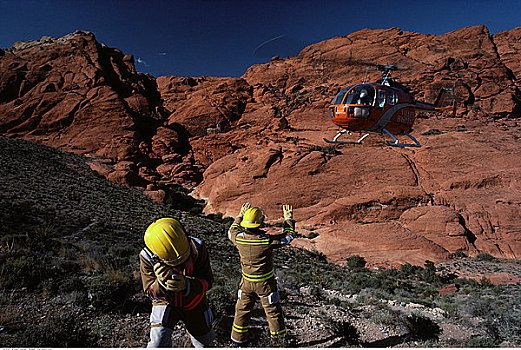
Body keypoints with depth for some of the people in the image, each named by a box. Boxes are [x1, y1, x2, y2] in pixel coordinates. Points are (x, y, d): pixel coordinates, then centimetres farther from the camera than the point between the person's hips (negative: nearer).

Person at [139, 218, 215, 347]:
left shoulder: (197, 248, -27)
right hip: (166, 303, -1)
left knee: (204, 343, 16)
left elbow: (207, 280, -22)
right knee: (158, 343, -20)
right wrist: (161, 283, -42)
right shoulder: (147, 257, -26)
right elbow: (151, 292, -18)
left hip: (194, 303, 1)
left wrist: (186, 285, -42)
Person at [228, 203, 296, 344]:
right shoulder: (268, 240, -28)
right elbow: (289, 236, -12)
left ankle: (238, 336, 37)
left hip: (247, 281, 3)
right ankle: (278, 335, 35)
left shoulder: (239, 238, -18)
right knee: (273, 309, 18)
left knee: (243, 309, 22)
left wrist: (240, 215, 16)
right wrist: (288, 218, -1)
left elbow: (232, 231, 8)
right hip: (265, 282, -3)